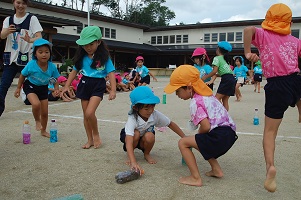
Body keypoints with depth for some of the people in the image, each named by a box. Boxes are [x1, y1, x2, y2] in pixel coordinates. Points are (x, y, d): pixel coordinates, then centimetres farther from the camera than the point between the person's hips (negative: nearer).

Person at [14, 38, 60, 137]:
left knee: (45, 112, 9)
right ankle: (37, 121, 0)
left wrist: (56, 88, -20)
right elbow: (23, 75, -8)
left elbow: (55, 79, -3)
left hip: (43, 88, 3)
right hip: (30, 86, -3)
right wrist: (18, 88, -1)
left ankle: (43, 131, 33)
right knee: (36, 104, -31)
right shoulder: (31, 65, -25)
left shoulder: (52, 66, -20)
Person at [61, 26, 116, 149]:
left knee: (90, 113, -19)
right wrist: (66, 86, 4)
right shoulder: (82, 57, 2)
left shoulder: (104, 57, -9)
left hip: (98, 85, -5)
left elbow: (111, 73, -11)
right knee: (85, 114, 10)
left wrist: (113, 90, -20)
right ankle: (90, 140, 25)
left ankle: (96, 134, 8)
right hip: (84, 84, 5)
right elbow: (74, 71, 9)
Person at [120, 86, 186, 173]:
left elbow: (171, 124, -10)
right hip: (130, 137, -3)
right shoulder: (132, 119, -38)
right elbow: (129, 143, -48)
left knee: (150, 136, -31)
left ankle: (146, 154, 0)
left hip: (144, 140, 3)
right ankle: (129, 154, -7)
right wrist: (133, 162, -60)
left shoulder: (155, 114, -26)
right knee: (136, 134, -36)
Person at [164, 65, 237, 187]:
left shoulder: (195, 102, -12)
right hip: (229, 134, 10)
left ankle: (196, 178, 0)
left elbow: (206, 127, -20)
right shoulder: (207, 95, 15)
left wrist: (198, 134, 1)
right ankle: (216, 169, 30)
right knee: (201, 143, 32)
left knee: (183, 143, -2)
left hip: (219, 137, -10)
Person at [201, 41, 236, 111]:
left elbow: (214, 71, -12)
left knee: (217, 98, -9)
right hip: (232, 79, 8)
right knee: (225, 100, 9)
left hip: (226, 79, -8)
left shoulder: (217, 58, 0)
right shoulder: (225, 59, 25)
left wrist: (205, 77, -2)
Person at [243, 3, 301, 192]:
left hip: (277, 87, -1)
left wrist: (248, 53, -7)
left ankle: (270, 166, -9)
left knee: (270, 130, 5)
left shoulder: (263, 34, 6)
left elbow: (248, 29, -16)